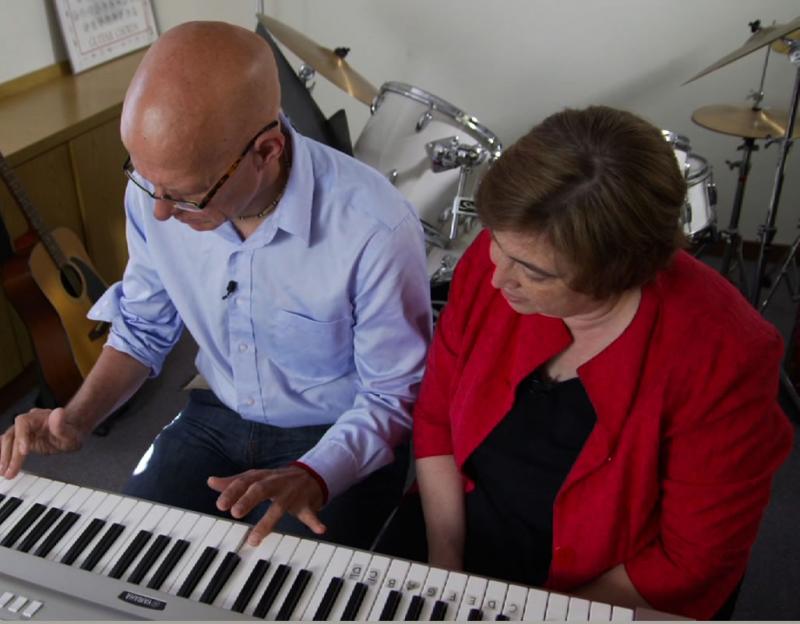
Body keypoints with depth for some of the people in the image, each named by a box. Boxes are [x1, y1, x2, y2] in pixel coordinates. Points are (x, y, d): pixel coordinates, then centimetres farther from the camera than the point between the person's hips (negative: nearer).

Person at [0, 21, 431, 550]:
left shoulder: (375, 228, -31)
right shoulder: (156, 189, -15)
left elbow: (395, 397, -17)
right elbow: (145, 326, 3)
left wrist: (310, 478, -33)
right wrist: (77, 419, -11)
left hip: (341, 439, -3)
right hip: (217, 417, 4)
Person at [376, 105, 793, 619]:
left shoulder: (721, 360, -27)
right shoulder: (496, 257, -16)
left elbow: (692, 562, -16)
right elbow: (436, 415, -4)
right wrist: (445, 561, -9)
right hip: (467, 528, 4)